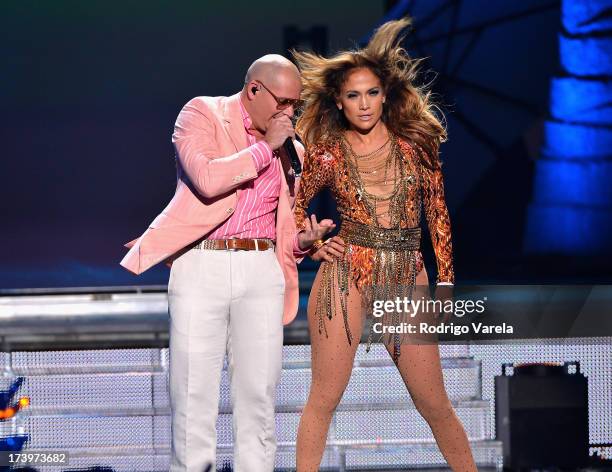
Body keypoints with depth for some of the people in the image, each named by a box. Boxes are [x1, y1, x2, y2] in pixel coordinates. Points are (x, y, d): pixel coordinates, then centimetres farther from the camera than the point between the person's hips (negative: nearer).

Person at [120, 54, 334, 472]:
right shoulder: (202, 113, 2)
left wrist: (303, 240, 1)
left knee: (259, 394, 0)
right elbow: (207, 178, -16)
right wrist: (265, 147, -7)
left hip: (261, 270, 4)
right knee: (194, 395, -4)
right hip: (201, 267, -4)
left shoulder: (289, 149, 17)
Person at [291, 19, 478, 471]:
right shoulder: (328, 153, 2)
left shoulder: (415, 142, 4)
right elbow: (297, 204, 19)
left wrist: (445, 282, 6)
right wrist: (313, 245, 2)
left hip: (407, 278, 1)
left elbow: (437, 213, 9)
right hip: (346, 274, -1)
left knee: (435, 403, 3)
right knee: (324, 398, -1)